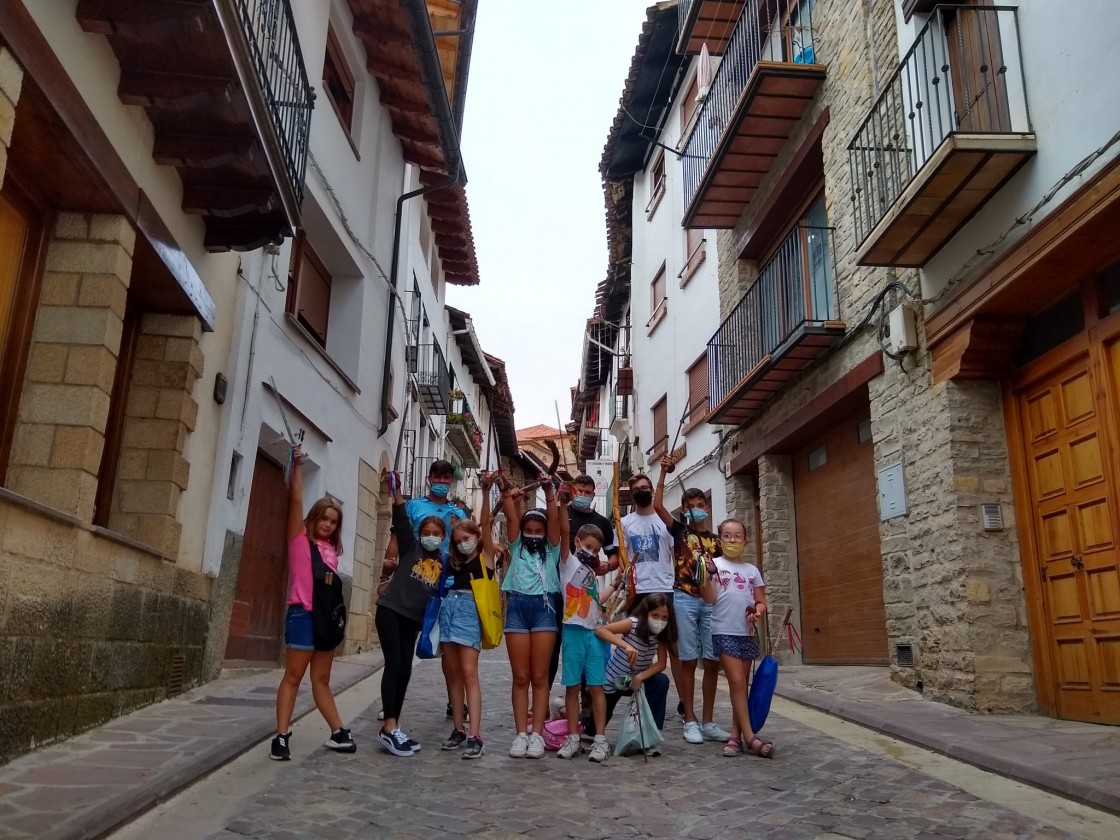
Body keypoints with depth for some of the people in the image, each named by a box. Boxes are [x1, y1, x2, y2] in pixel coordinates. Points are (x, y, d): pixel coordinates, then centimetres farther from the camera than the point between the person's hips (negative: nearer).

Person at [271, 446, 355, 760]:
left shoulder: (332, 549, 14)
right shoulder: (300, 539, -1)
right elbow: (296, 500, -10)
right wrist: (297, 466, -15)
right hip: (303, 614, -6)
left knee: (321, 680, 13)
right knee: (293, 677, -3)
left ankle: (338, 733, 16)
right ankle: (281, 737, 0)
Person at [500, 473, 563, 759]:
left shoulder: (552, 550, 12)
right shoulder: (517, 547, 16)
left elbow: (554, 520, -1)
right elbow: (511, 519, 2)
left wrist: (549, 491, -13)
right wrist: (507, 496, -13)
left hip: (544, 608, -1)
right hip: (518, 607, 1)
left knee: (539, 676, 0)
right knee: (520, 677, 2)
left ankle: (537, 734, 4)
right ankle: (521, 733, 6)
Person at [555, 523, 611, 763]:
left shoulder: (592, 574, 21)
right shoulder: (568, 562, 3)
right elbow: (564, 531, -10)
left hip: (595, 632, 4)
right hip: (573, 630, -4)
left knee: (596, 686, 3)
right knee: (572, 686, 2)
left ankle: (600, 739, 5)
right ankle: (573, 738, 9)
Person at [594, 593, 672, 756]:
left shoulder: (661, 635, -13)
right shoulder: (633, 623, -28)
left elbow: (661, 663, -15)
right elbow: (599, 630, -39)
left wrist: (641, 677, -32)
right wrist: (626, 645, -50)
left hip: (636, 680, 4)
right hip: (612, 681, -4)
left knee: (662, 681, -26)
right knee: (594, 727, 6)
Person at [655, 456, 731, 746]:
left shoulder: (715, 540, 14)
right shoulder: (679, 531, 5)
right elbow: (657, 506, -9)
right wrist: (664, 473, -12)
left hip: (710, 602, 3)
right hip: (684, 600, -3)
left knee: (713, 661, 2)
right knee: (688, 660, -2)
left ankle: (708, 722, 12)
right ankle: (690, 721, 6)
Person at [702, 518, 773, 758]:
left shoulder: (752, 570, 10)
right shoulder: (715, 564, -1)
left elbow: (761, 602, 12)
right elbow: (709, 598, -8)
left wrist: (758, 612, -10)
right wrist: (708, 574, -22)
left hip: (748, 633, 5)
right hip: (724, 632, -5)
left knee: (742, 684, 7)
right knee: (737, 683, -8)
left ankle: (736, 735, 13)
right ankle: (749, 737, -5)